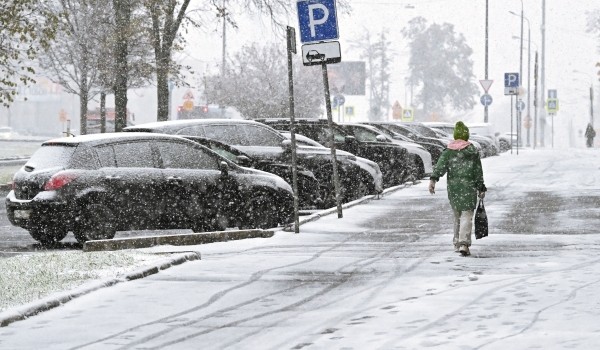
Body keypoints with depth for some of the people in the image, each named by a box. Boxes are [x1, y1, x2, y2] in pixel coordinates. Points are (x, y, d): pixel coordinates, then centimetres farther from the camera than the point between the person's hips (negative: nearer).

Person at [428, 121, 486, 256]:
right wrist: (481, 188, 13)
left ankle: (457, 243, 23)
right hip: (468, 186, -3)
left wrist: (433, 179, -18)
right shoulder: (473, 151, 4)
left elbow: (440, 166, -9)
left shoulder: (448, 151, 6)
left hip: (453, 186, 3)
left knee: (457, 215, 18)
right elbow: (478, 172, 6)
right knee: (467, 216, -7)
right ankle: (464, 244, -22)